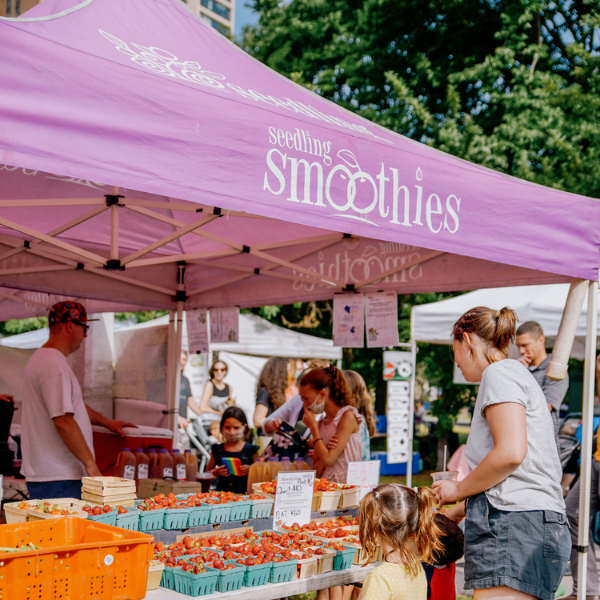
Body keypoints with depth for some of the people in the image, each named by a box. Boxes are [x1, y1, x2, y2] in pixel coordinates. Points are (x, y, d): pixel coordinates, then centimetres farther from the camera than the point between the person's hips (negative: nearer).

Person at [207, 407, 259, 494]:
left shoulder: (251, 450, 5)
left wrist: (249, 470, -8)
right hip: (221, 493, 2)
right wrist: (216, 472, -1)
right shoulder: (217, 450, 10)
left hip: (244, 494, -2)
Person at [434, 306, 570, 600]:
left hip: (515, 524, -10)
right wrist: (456, 511, 34)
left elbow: (511, 453, -18)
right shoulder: (519, 374, 27)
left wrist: (459, 489, -4)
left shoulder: (499, 373, -3)